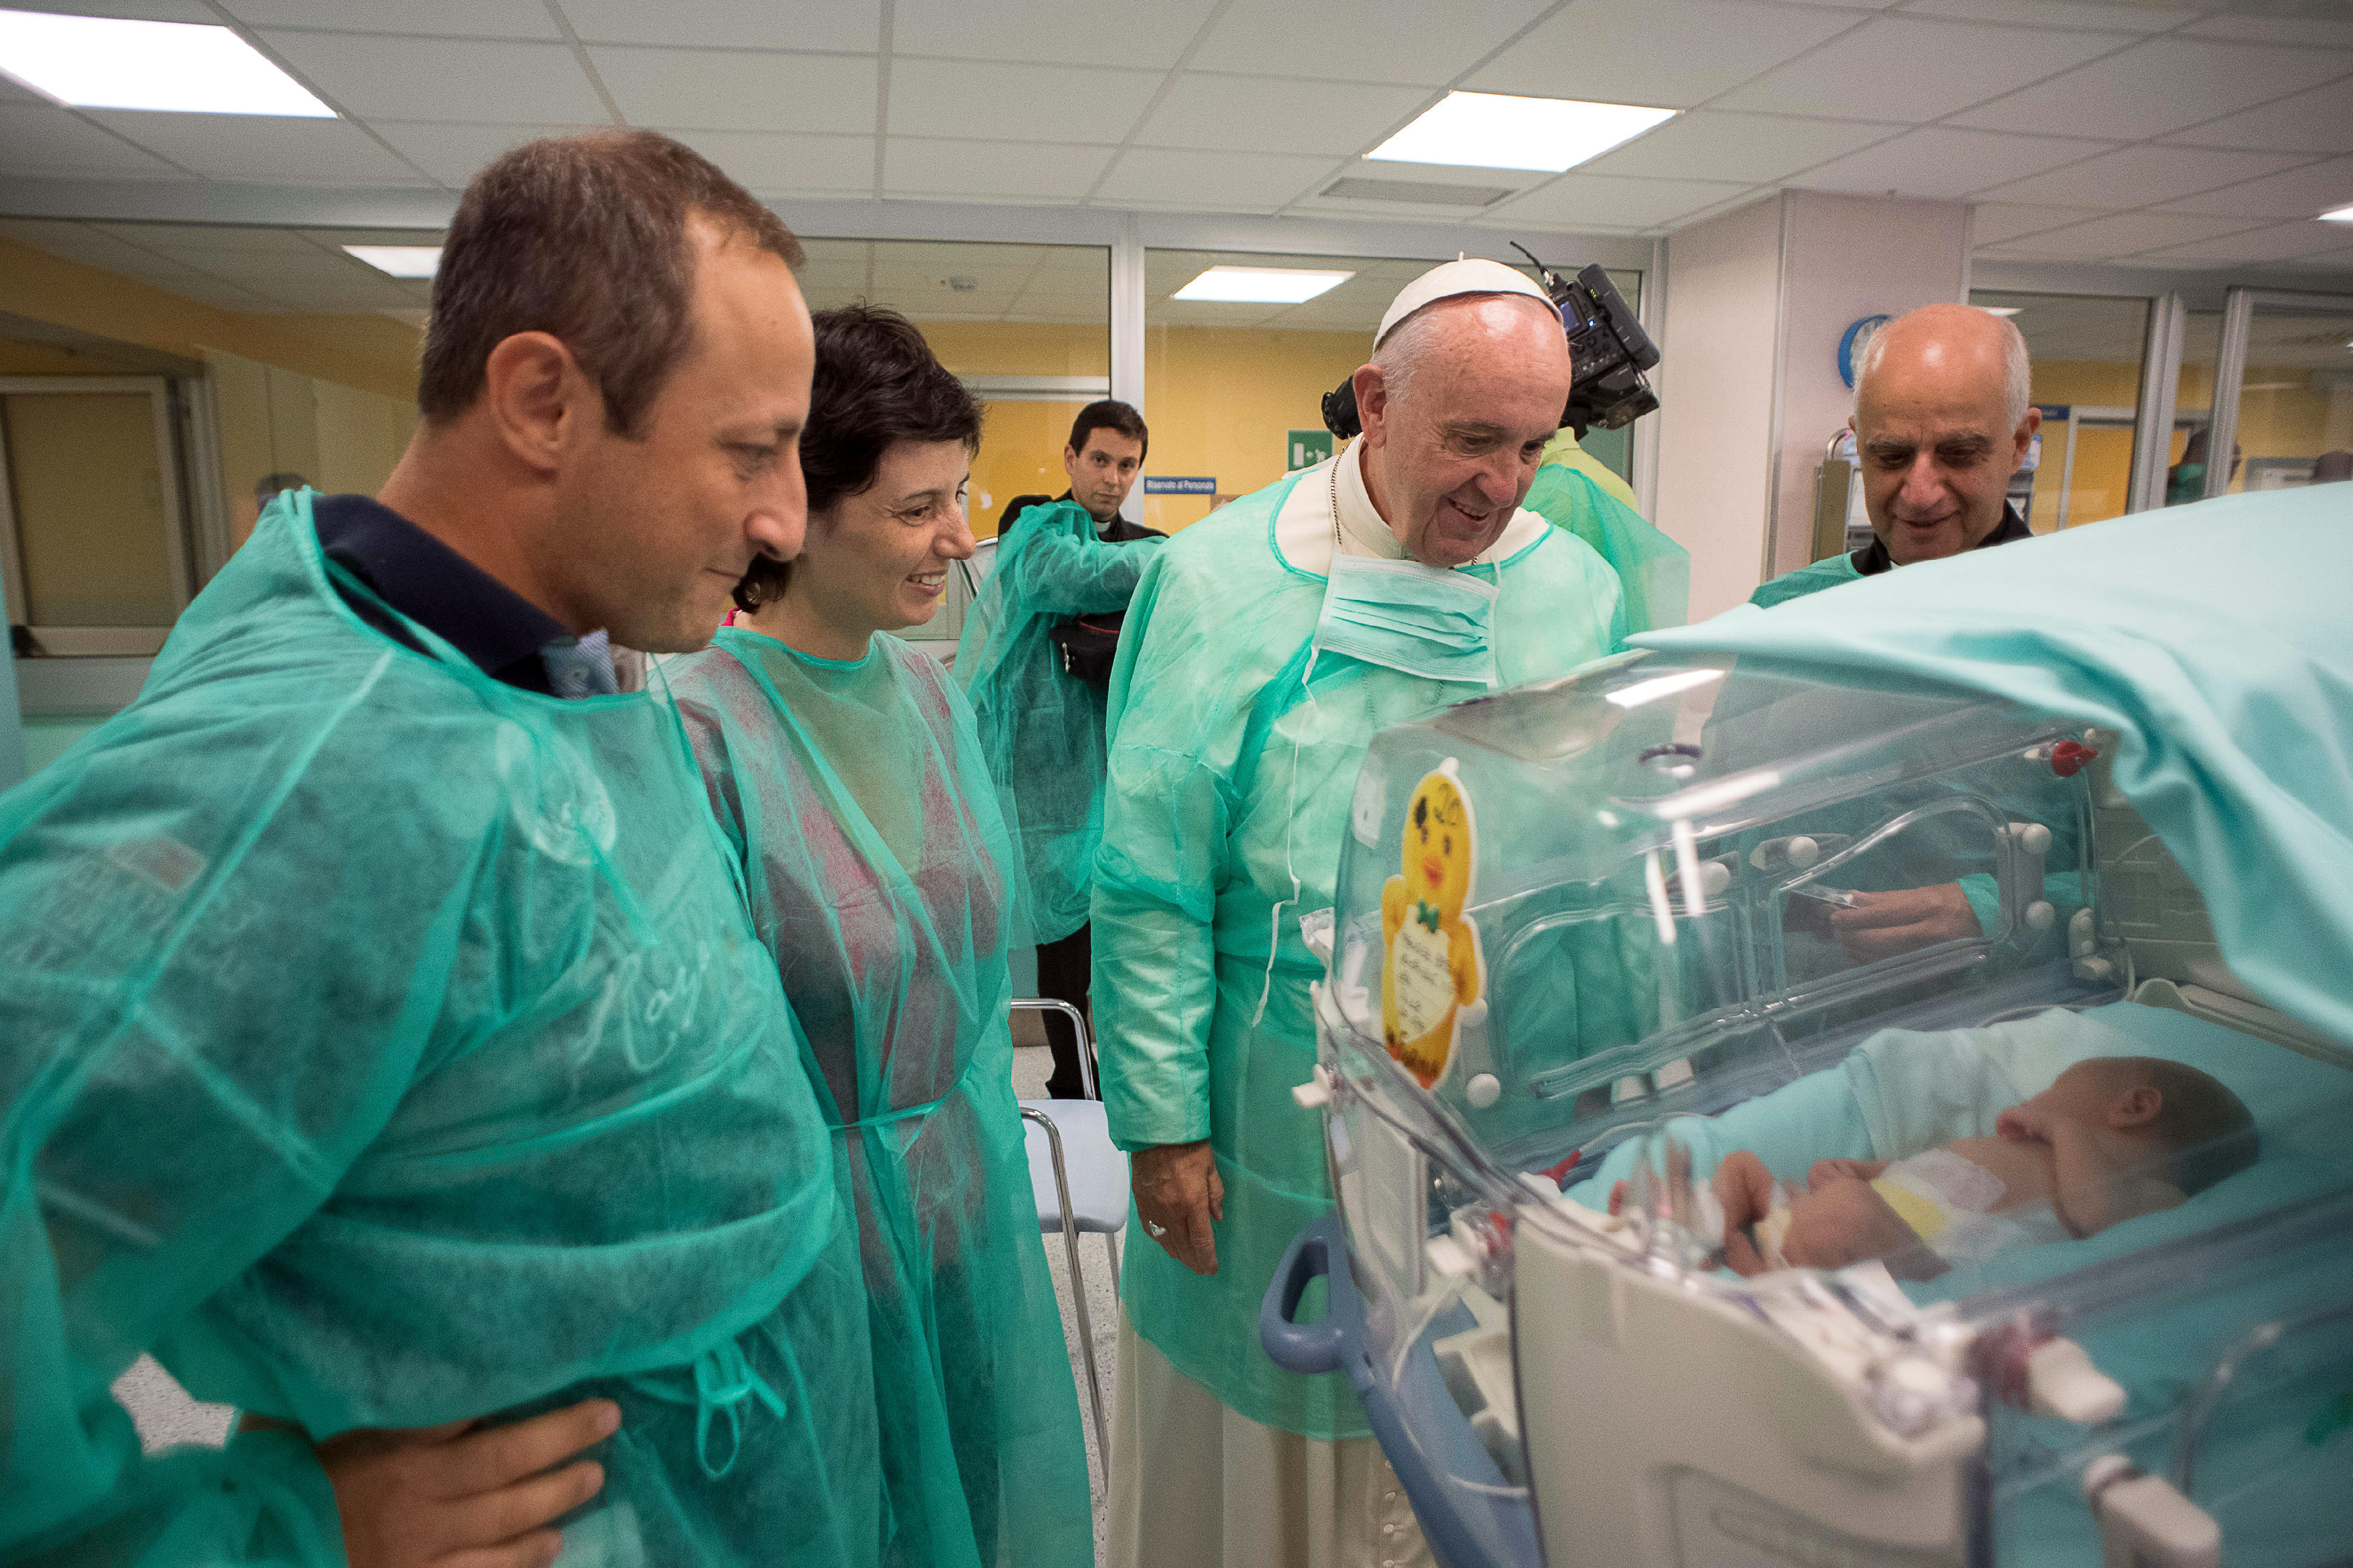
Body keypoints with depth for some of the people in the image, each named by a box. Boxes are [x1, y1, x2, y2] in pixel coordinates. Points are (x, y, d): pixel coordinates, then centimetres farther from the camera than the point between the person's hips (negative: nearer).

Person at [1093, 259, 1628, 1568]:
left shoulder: (1580, 593, -1)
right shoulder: (1224, 583, -12)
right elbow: (1153, 889, -11)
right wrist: (1163, 1118, -11)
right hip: (1278, 1117, -3)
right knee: (1260, 1423, 17)